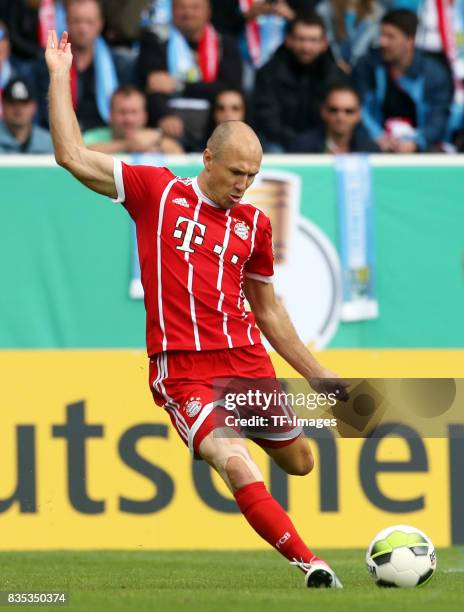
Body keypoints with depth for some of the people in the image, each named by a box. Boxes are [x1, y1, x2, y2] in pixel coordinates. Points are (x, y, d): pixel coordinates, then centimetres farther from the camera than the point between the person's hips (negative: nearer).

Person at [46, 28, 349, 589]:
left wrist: (315, 374, 21)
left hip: (248, 360, 5)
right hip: (183, 369, -5)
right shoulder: (156, 192, 2)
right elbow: (73, 157, 0)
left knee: (299, 463, 14)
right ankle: (311, 564, -22)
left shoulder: (254, 225, 11)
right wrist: (59, 76, 3)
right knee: (237, 468, -23)